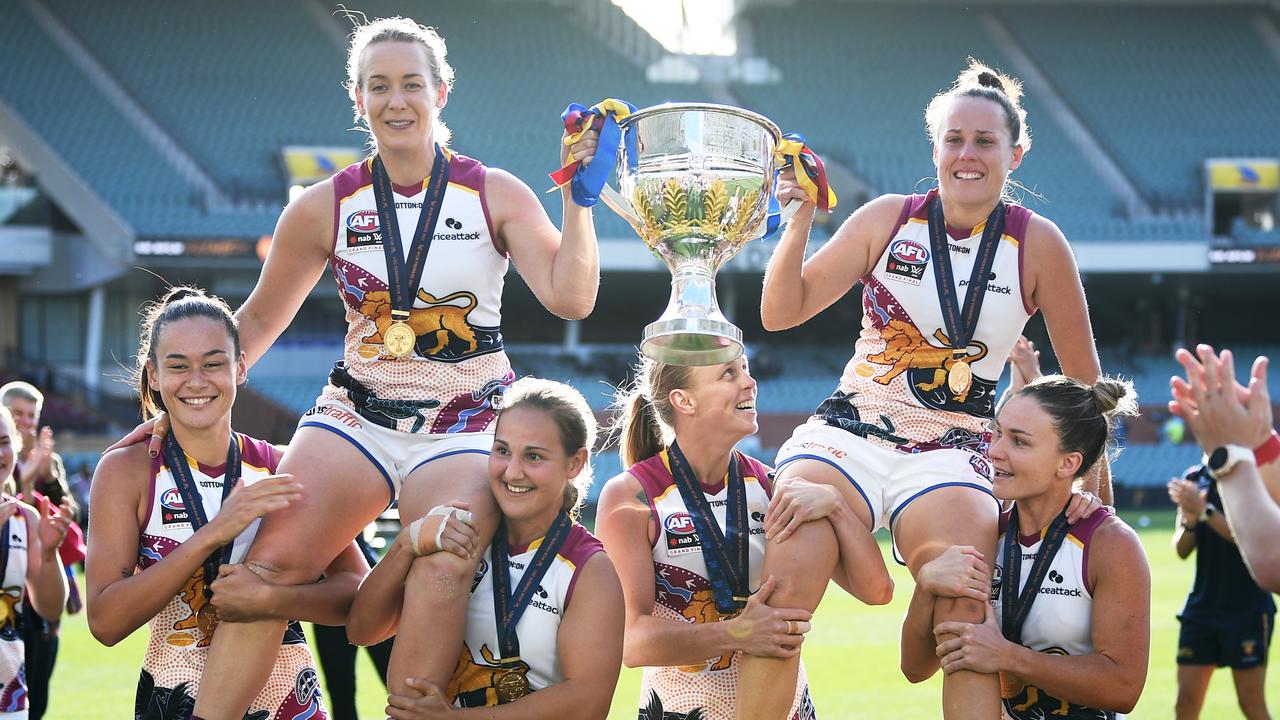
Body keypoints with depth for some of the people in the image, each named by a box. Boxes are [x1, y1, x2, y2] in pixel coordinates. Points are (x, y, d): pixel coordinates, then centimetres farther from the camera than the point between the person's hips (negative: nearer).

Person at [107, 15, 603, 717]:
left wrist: (578, 196, -16)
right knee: (272, 558, -22)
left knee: (443, 571, -30)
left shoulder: (494, 195, 2)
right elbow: (258, 320, 16)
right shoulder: (326, 207, 5)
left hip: (464, 423, -1)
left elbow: (570, 298, -8)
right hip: (357, 415, 2)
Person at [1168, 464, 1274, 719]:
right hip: (1201, 605, 5)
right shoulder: (1194, 478, 9)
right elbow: (1182, 550, 9)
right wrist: (1189, 520, -13)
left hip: (1248, 608, -5)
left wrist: (1203, 510, -26)